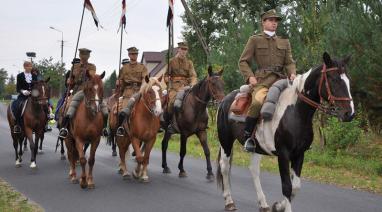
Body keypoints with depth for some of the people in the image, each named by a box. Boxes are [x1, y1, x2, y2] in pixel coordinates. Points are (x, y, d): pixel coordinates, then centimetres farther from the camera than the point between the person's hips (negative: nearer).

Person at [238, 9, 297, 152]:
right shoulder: (255, 40, 12)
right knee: (258, 101, -34)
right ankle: (248, 137, -20)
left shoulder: (284, 42, 23)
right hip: (262, 80, -4)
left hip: (280, 79, 5)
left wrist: (292, 73, -7)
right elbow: (243, 62, 8)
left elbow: (289, 62, 15)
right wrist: (250, 76, -9)